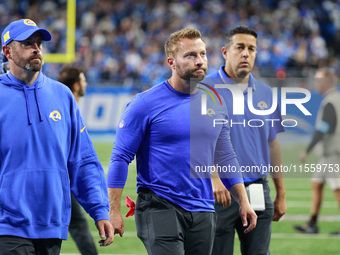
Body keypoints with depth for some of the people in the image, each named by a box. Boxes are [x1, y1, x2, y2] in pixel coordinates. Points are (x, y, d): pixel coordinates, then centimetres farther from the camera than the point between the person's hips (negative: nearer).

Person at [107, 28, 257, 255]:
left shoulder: (216, 105, 10)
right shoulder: (145, 104, -7)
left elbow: (226, 158, 20)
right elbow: (121, 157, -6)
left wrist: (243, 202, 15)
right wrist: (114, 211, -11)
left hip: (203, 211, 6)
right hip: (159, 208, -5)